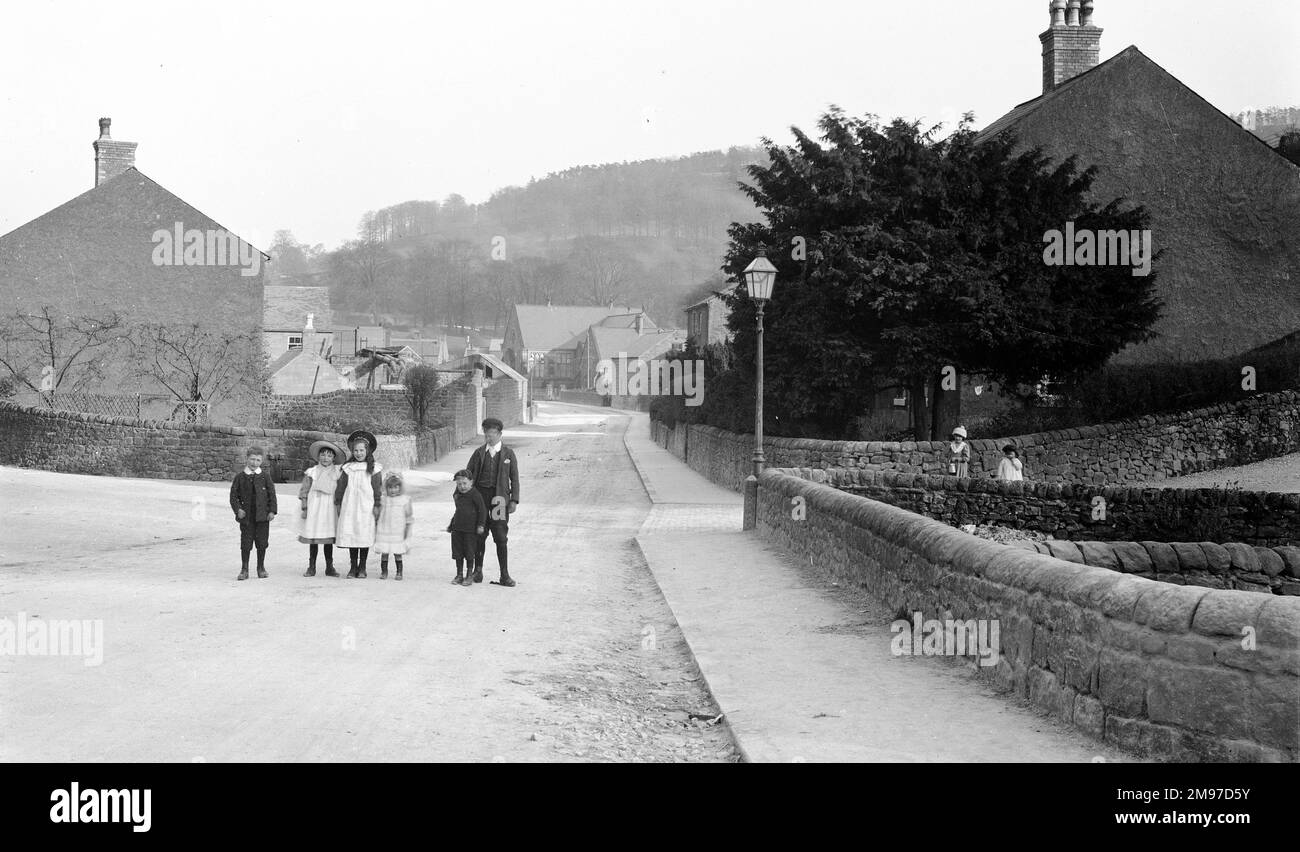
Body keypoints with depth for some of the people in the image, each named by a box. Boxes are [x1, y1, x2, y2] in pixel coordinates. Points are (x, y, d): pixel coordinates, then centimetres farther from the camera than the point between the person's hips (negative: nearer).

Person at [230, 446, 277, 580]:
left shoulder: (265, 476, 2)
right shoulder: (240, 477, 2)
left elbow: (272, 494, 4)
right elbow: (233, 495, 3)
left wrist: (272, 511, -3)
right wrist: (238, 509, -10)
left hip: (262, 515, 0)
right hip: (246, 516, 0)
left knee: (262, 542, 6)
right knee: (246, 543, 0)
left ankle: (261, 568, 19)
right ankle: (244, 569, 8)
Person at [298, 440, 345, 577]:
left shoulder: (337, 472, 6)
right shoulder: (311, 472, 3)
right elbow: (304, 491, 4)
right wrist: (304, 508, 0)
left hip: (330, 508, 1)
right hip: (314, 508, -1)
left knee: (329, 539, 3)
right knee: (312, 539, 1)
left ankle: (329, 567, 11)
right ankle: (311, 567, 9)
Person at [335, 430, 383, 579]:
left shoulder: (373, 468, 2)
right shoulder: (348, 468, 9)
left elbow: (377, 488, 1)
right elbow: (341, 487, 13)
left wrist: (376, 506, -4)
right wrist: (338, 504, 9)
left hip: (366, 507, -2)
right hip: (349, 506, 2)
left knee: (365, 536, 0)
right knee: (350, 535, 1)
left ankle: (362, 568, 10)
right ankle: (353, 567, 9)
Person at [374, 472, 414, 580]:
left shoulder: (405, 500, 0)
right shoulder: (383, 500, 5)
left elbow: (409, 517, 1)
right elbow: (377, 516, 11)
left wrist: (408, 531, -4)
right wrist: (375, 531, 9)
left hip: (398, 533, -2)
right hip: (384, 532, 2)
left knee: (397, 553, 2)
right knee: (384, 553, 3)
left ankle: (399, 573, 11)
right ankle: (384, 572, 13)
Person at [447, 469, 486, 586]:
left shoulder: (475, 494, -10)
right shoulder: (456, 495, 11)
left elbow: (482, 509, -11)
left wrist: (481, 525, -16)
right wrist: (451, 525, 26)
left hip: (470, 529, -6)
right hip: (457, 528, 6)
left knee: (469, 553, 1)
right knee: (457, 552, 8)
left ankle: (469, 576, 12)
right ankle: (459, 575, 18)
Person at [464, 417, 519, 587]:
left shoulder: (508, 454, 6)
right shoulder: (479, 453, 10)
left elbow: (514, 478, 6)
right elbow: (468, 475, 11)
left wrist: (514, 501, -1)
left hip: (499, 497, -2)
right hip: (480, 494, 2)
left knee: (501, 537, -6)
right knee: (479, 535, 5)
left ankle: (504, 575, -2)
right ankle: (478, 570, 18)